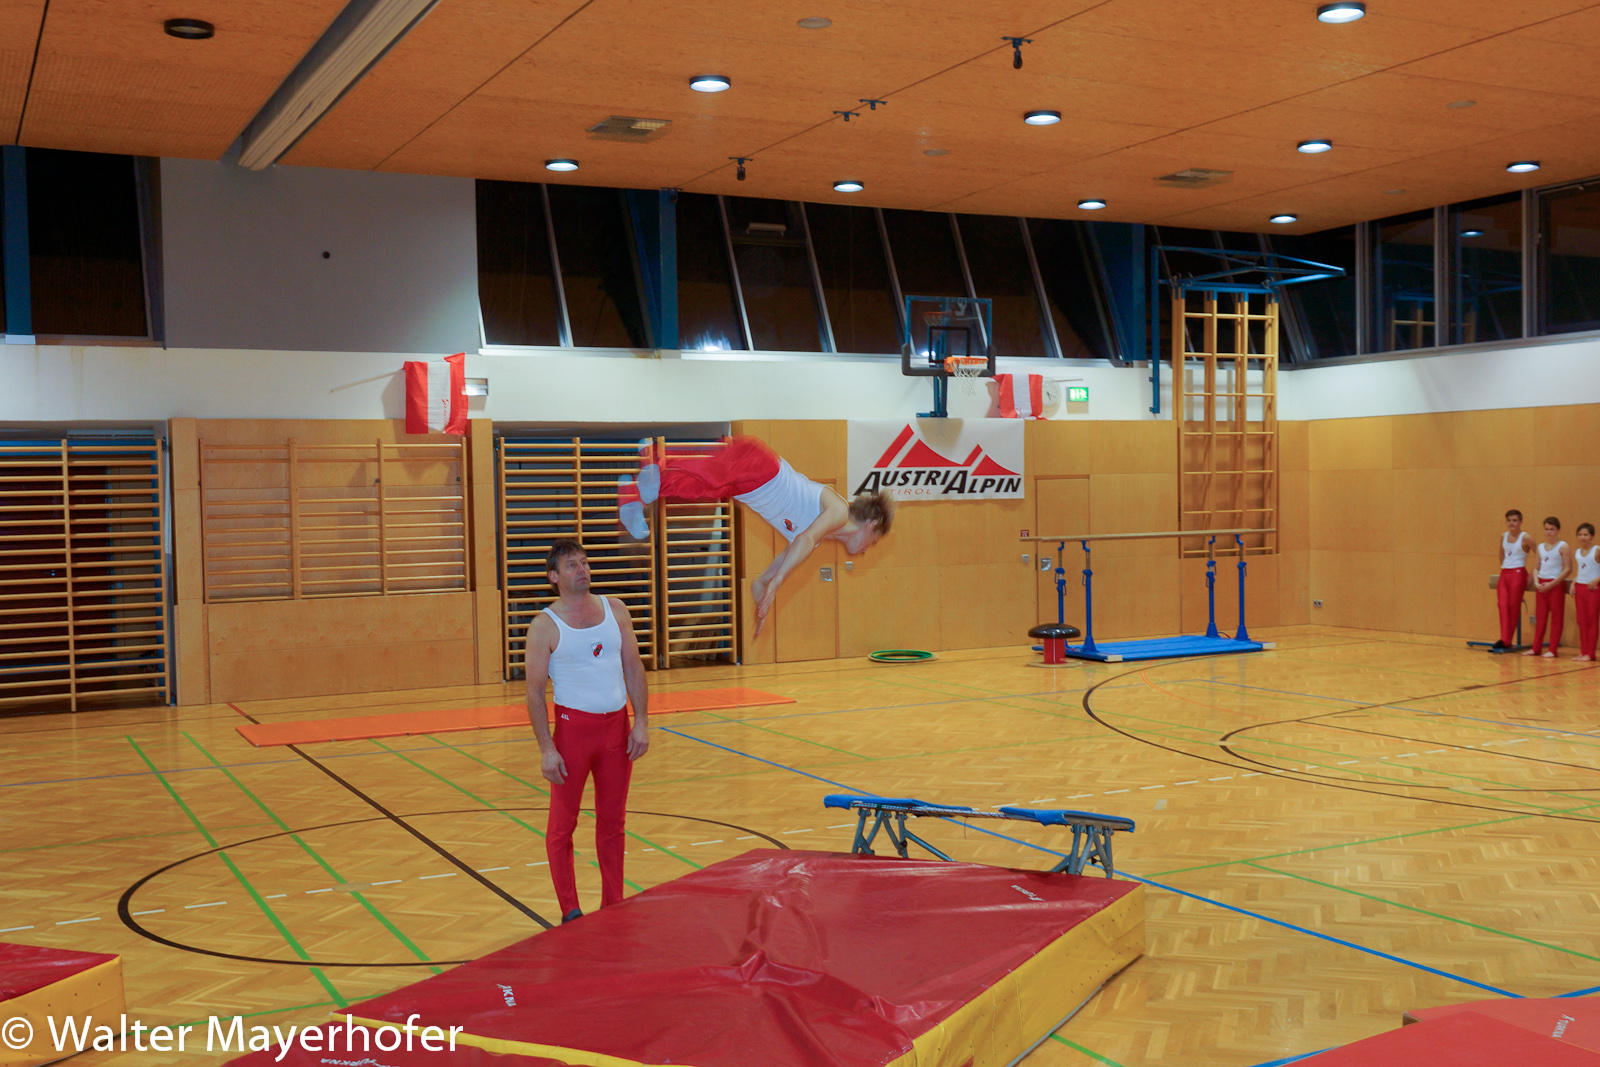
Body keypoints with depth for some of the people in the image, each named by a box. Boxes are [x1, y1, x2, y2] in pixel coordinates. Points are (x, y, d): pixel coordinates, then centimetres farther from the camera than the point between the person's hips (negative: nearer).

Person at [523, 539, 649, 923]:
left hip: (617, 725, 4)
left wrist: (641, 722, 1)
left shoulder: (615, 610, 6)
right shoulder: (545, 626, -7)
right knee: (562, 824, 3)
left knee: (612, 821, 11)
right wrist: (546, 748, -13)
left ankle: (613, 906, 21)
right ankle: (570, 912, 12)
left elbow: (633, 667, 9)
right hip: (573, 725, -4)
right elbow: (535, 692, -7)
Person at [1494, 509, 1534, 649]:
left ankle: (1507, 640, -1)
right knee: (1503, 605, -6)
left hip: (1518, 573, -5)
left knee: (1514, 606, -3)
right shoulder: (1503, 536, 11)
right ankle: (1504, 639, -10)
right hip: (1504, 573, 5)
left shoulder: (1525, 538, -6)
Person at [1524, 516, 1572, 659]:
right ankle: (1536, 648, 12)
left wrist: (1552, 584, -16)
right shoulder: (1541, 547, 12)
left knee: (1556, 618, -1)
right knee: (1540, 617, 8)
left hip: (1556, 584, -5)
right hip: (1541, 585, 5)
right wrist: (1536, 582, -4)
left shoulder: (1563, 547, -4)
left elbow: (1568, 569, -10)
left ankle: (1552, 650, 1)